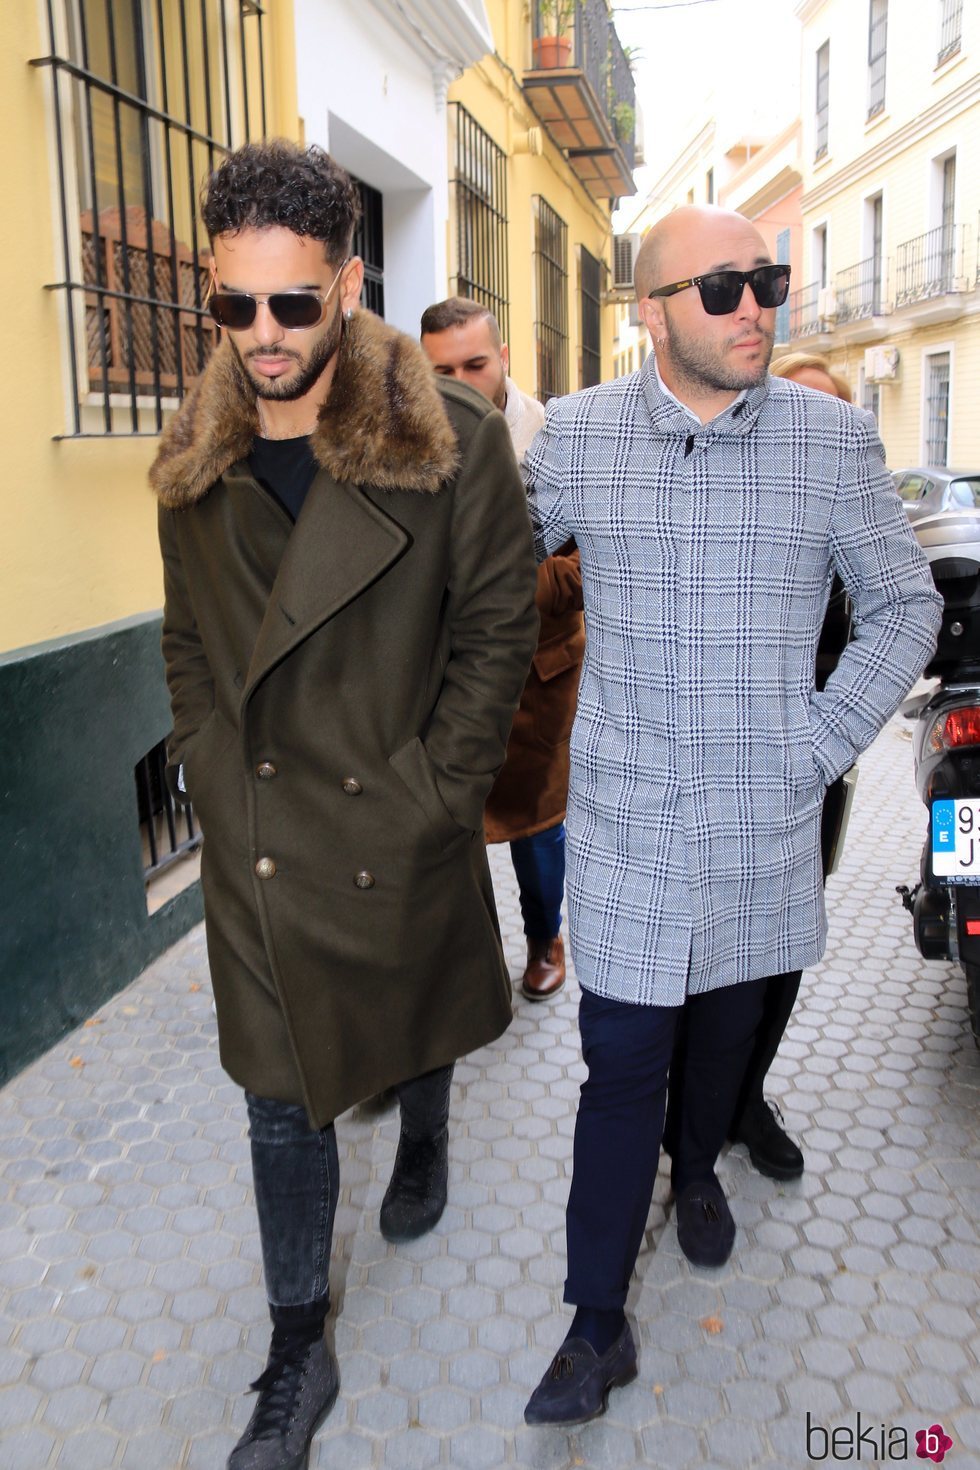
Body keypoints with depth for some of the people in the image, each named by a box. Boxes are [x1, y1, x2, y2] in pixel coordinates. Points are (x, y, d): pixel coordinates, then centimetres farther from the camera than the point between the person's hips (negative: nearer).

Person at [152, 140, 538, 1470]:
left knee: (420, 1023, 23)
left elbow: (499, 626, -8)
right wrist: (208, 776, 3)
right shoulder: (196, 462, 3)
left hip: (403, 833, -2)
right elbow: (188, 642, 11)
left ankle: (422, 1143, 60)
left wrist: (435, 795, -11)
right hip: (255, 850, 2)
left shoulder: (454, 441, -10)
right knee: (282, 1099, 10)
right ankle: (298, 1359, 29)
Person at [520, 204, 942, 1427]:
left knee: (726, 1028, 20)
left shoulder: (834, 435, -4)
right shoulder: (575, 434, -3)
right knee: (621, 1062, 3)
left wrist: (823, 744, -3)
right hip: (627, 821, -1)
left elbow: (903, 604, 5)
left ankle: (697, 1168, 52)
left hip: (764, 823, 1)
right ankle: (598, 1326, 19)